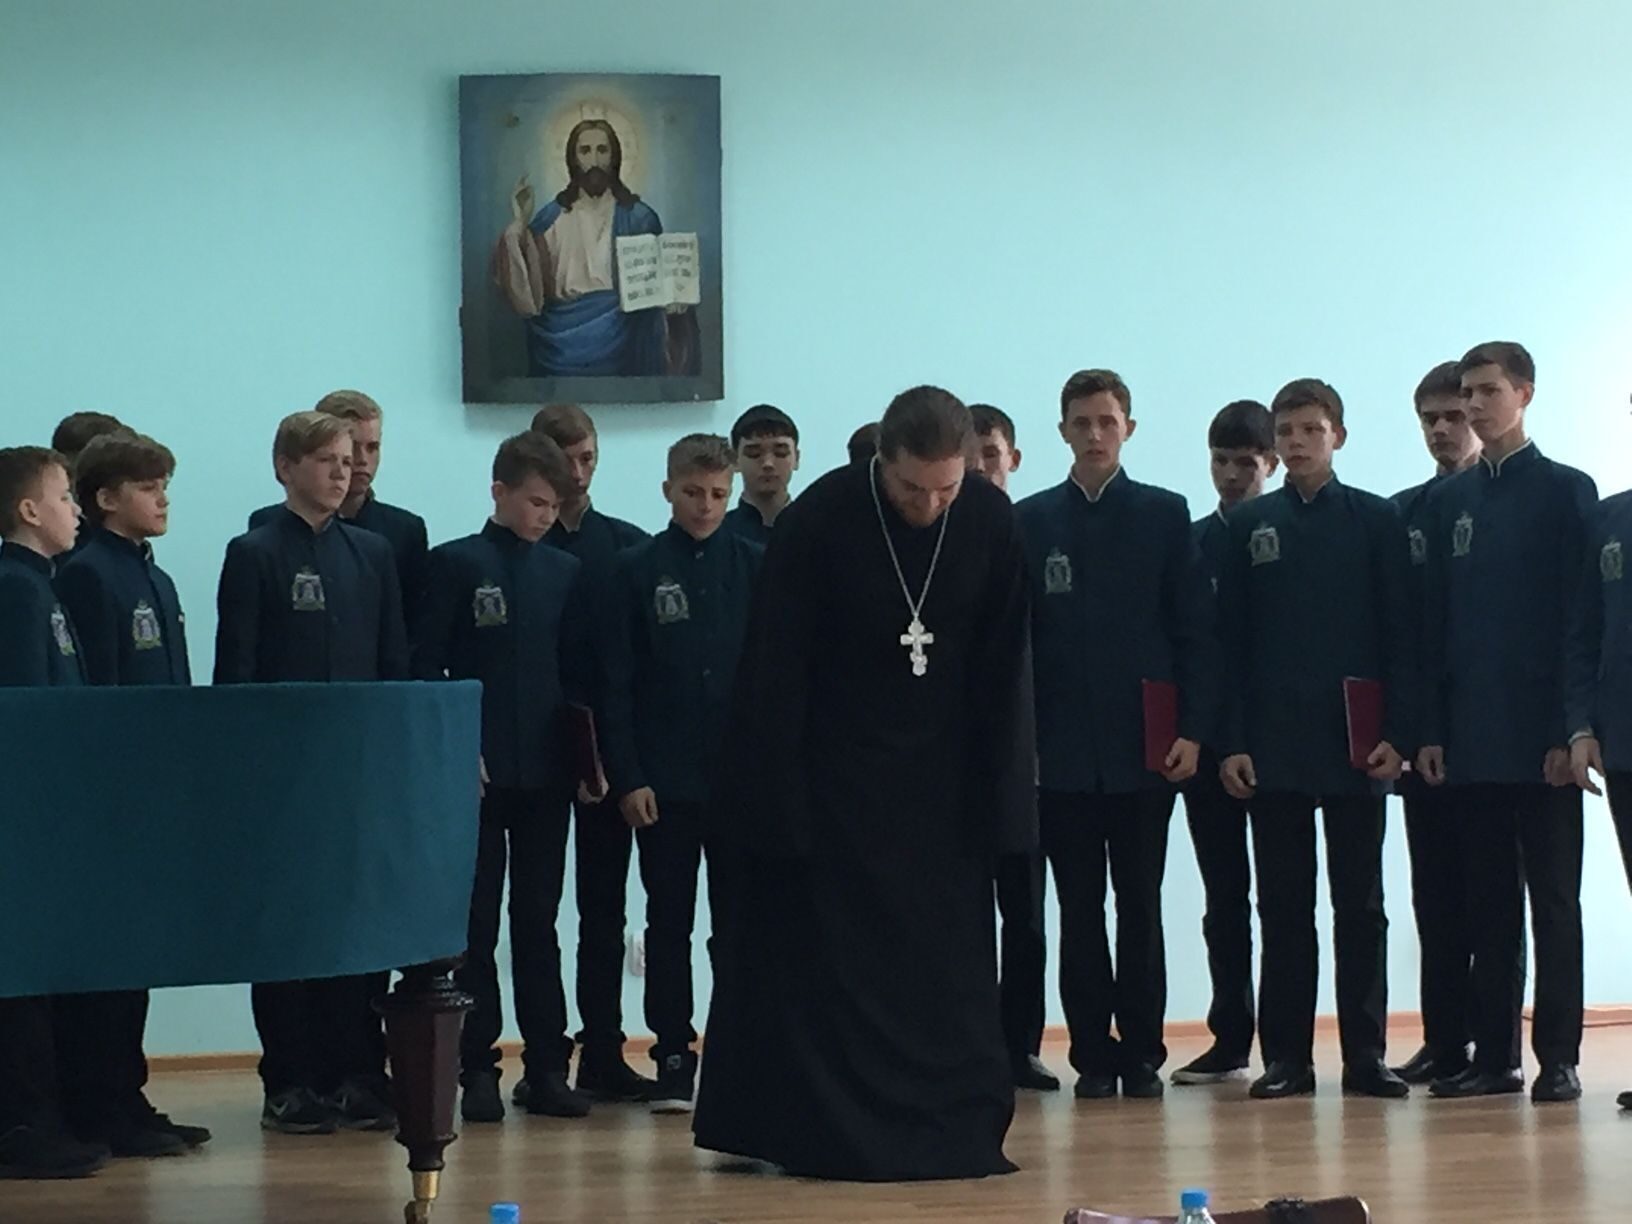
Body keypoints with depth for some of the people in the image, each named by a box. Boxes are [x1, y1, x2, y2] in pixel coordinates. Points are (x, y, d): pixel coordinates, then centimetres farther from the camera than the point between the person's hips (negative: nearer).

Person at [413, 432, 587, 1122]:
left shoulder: (564, 572, 11)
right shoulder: (454, 564, -1)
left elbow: (575, 671, 14)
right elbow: (426, 668, -4)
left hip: (546, 772, 4)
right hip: (476, 773, -4)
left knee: (539, 921, 7)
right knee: (476, 923, 1)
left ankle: (546, 1066, 10)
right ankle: (477, 1069, 5)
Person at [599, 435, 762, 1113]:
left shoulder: (755, 565, 4)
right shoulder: (636, 569, 1)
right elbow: (615, 683, 0)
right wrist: (627, 778, -6)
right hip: (664, 779, 0)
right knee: (669, 924, 5)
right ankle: (673, 1059, 10)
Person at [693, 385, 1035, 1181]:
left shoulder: (992, 523, -10)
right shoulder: (818, 520, -18)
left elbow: (1001, 674, -3)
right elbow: (774, 674, -14)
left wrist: (996, 801, -5)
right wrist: (778, 806, -15)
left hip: (941, 780, 3)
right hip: (831, 772, -3)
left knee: (948, 962, 4)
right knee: (820, 960, 0)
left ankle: (955, 1132, 10)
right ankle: (818, 1134, 6)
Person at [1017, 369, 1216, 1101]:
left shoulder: (1164, 514, 6)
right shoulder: (1031, 521, 8)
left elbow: (1196, 629, 3)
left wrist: (1193, 729, -6)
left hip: (1145, 744, -1)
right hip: (1062, 750, 1)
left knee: (1141, 908, 2)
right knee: (1079, 911, 3)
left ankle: (1142, 1054, 8)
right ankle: (1093, 1055, 8)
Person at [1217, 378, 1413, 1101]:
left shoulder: (1376, 521, 5)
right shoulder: (1250, 526, 8)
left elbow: (1399, 634, 3)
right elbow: (1231, 640, 7)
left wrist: (1396, 734, -6)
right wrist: (1232, 741, -2)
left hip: (1354, 743, -1)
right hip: (1273, 744, 1)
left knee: (1359, 903, 3)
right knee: (1283, 905, 2)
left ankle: (1365, 1054, 7)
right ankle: (1286, 1056, 6)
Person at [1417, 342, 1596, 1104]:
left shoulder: (1567, 492, 0)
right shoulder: (1446, 503, 12)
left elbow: (1582, 613, -5)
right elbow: (1432, 619, 11)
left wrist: (1569, 727, -11)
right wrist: (1430, 727, 4)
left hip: (1541, 734, -4)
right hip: (1470, 738, 4)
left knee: (1552, 897, 0)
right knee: (1487, 899, 7)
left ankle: (1559, 1057, 2)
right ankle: (1493, 1054, 11)